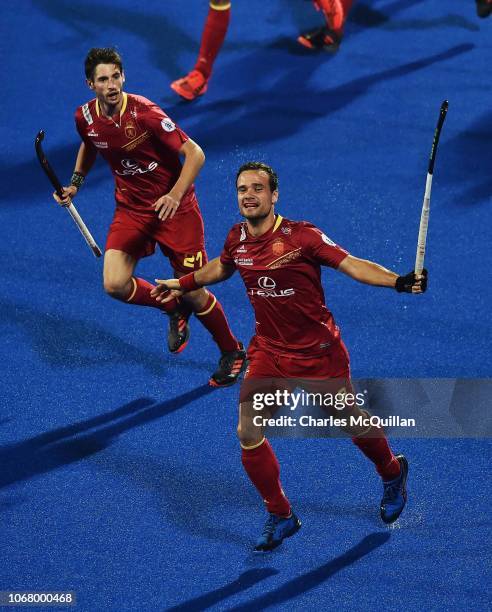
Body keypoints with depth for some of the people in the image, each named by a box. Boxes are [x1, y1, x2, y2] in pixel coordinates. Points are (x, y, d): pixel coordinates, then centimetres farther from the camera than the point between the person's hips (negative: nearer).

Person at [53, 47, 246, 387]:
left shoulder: (144, 113, -22)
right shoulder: (85, 118, -6)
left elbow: (195, 154, -22)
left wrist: (175, 196, -33)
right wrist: (76, 183, 8)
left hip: (174, 207, -4)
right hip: (131, 209, 4)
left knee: (193, 293, -1)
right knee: (115, 284, -16)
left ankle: (233, 353, 26)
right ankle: (173, 309, 15)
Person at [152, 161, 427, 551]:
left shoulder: (301, 236, -19)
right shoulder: (237, 240, -3)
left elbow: (353, 265, -22)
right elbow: (222, 267, 21)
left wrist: (399, 282, -36)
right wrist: (184, 284, 29)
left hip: (318, 352, -4)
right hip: (269, 351, 4)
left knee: (350, 422, 12)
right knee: (248, 432, -6)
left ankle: (392, 473, 45)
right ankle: (280, 517, 12)